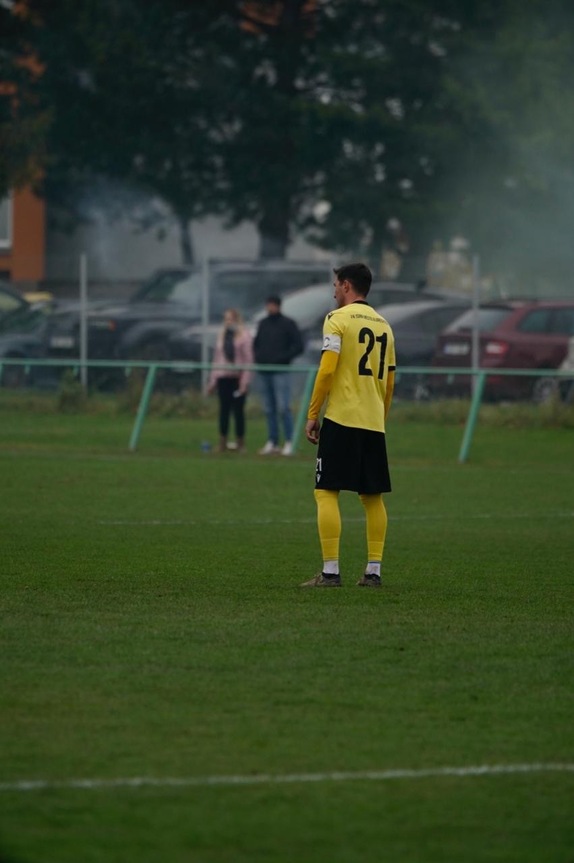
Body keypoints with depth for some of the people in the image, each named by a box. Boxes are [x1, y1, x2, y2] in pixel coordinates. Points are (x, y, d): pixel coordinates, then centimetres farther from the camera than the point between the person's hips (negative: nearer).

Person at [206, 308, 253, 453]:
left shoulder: (244, 336, -1)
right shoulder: (221, 335, 14)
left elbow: (248, 359, -5)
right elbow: (217, 358, 16)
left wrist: (245, 381, -12)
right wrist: (212, 380, 12)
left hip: (238, 377, -4)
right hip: (223, 377, 4)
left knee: (238, 410, -1)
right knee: (224, 410, 2)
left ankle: (240, 444, 5)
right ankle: (222, 442, 4)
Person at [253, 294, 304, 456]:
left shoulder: (288, 324, -1)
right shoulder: (263, 324, 16)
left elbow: (298, 347, -5)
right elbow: (256, 344, 27)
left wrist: (282, 358, -15)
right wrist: (257, 357, 6)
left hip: (281, 372, -6)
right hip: (264, 372, 6)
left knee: (283, 408, -11)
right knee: (269, 409, 6)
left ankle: (288, 442, -9)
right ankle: (272, 442, 10)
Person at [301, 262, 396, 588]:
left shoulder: (338, 319, -4)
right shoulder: (384, 325, 16)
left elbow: (327, 369, -13)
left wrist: (312, 414, -8)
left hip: (341, 418, -6)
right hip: (374, 422, 6)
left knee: (327, 492, -5)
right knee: (373, 497, 10)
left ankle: (331, 571, -12)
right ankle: (374, 570, 7)